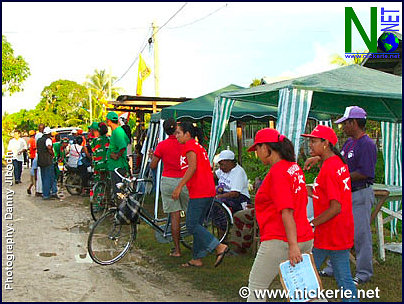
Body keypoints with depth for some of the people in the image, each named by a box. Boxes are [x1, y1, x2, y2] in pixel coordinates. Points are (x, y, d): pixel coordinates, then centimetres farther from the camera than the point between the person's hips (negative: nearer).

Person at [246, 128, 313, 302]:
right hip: (304, 238, 9)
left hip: (279, 242, -9)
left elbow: (287, 211, -23)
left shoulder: (277, 172, -16)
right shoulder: (294, 167, 11)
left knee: (256, 288, 4)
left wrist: (293, 245, -26)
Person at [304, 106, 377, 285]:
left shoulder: (367, 144, -16)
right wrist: (318, 159, 14)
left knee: (361, 234, -1)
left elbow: (364, 173, -22)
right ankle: (334, 268, 27)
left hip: (361, 195, -9)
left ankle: (363, 273, 13)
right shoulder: (349, 142, 12)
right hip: (345, 194, 9)